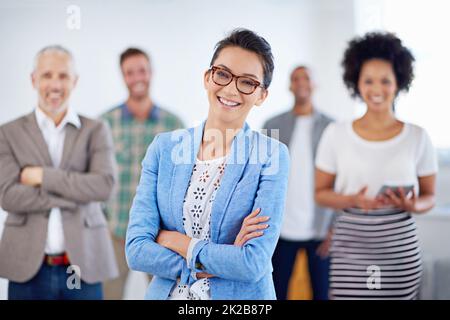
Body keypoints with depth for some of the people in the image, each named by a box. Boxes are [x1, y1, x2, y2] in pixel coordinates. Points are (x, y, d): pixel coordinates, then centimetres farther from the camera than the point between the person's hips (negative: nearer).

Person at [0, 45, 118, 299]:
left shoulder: (96, 131, 5)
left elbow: (104, 186, -10)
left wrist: (42, 176, -11)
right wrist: (77, 195, -11)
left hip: (84, 266, 0)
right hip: (28, 268, 0)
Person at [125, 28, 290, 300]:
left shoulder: (272, 156, -13)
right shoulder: (165, 147, -4)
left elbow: (254, 264, -21)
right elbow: (136, 249, -11)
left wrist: (177, 242, -13)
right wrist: (224, 260, -18)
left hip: (241, 297, -2)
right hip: (166, 293, 2)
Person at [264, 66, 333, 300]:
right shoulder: (272, 126, 5)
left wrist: (336, 228, -6)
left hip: (319, 229, -1)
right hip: (281, 228, 1)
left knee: (322, 293, 5)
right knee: (276, 292, 8)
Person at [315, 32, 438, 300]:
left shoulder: (418, 137, 1)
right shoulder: (336, 134, 0)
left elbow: (429, 196, 9)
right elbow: (321, 192, 5)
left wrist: (412, 206, -13)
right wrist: (353, 200, -15)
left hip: (400, 249, 1)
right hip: (350, 247, -1)